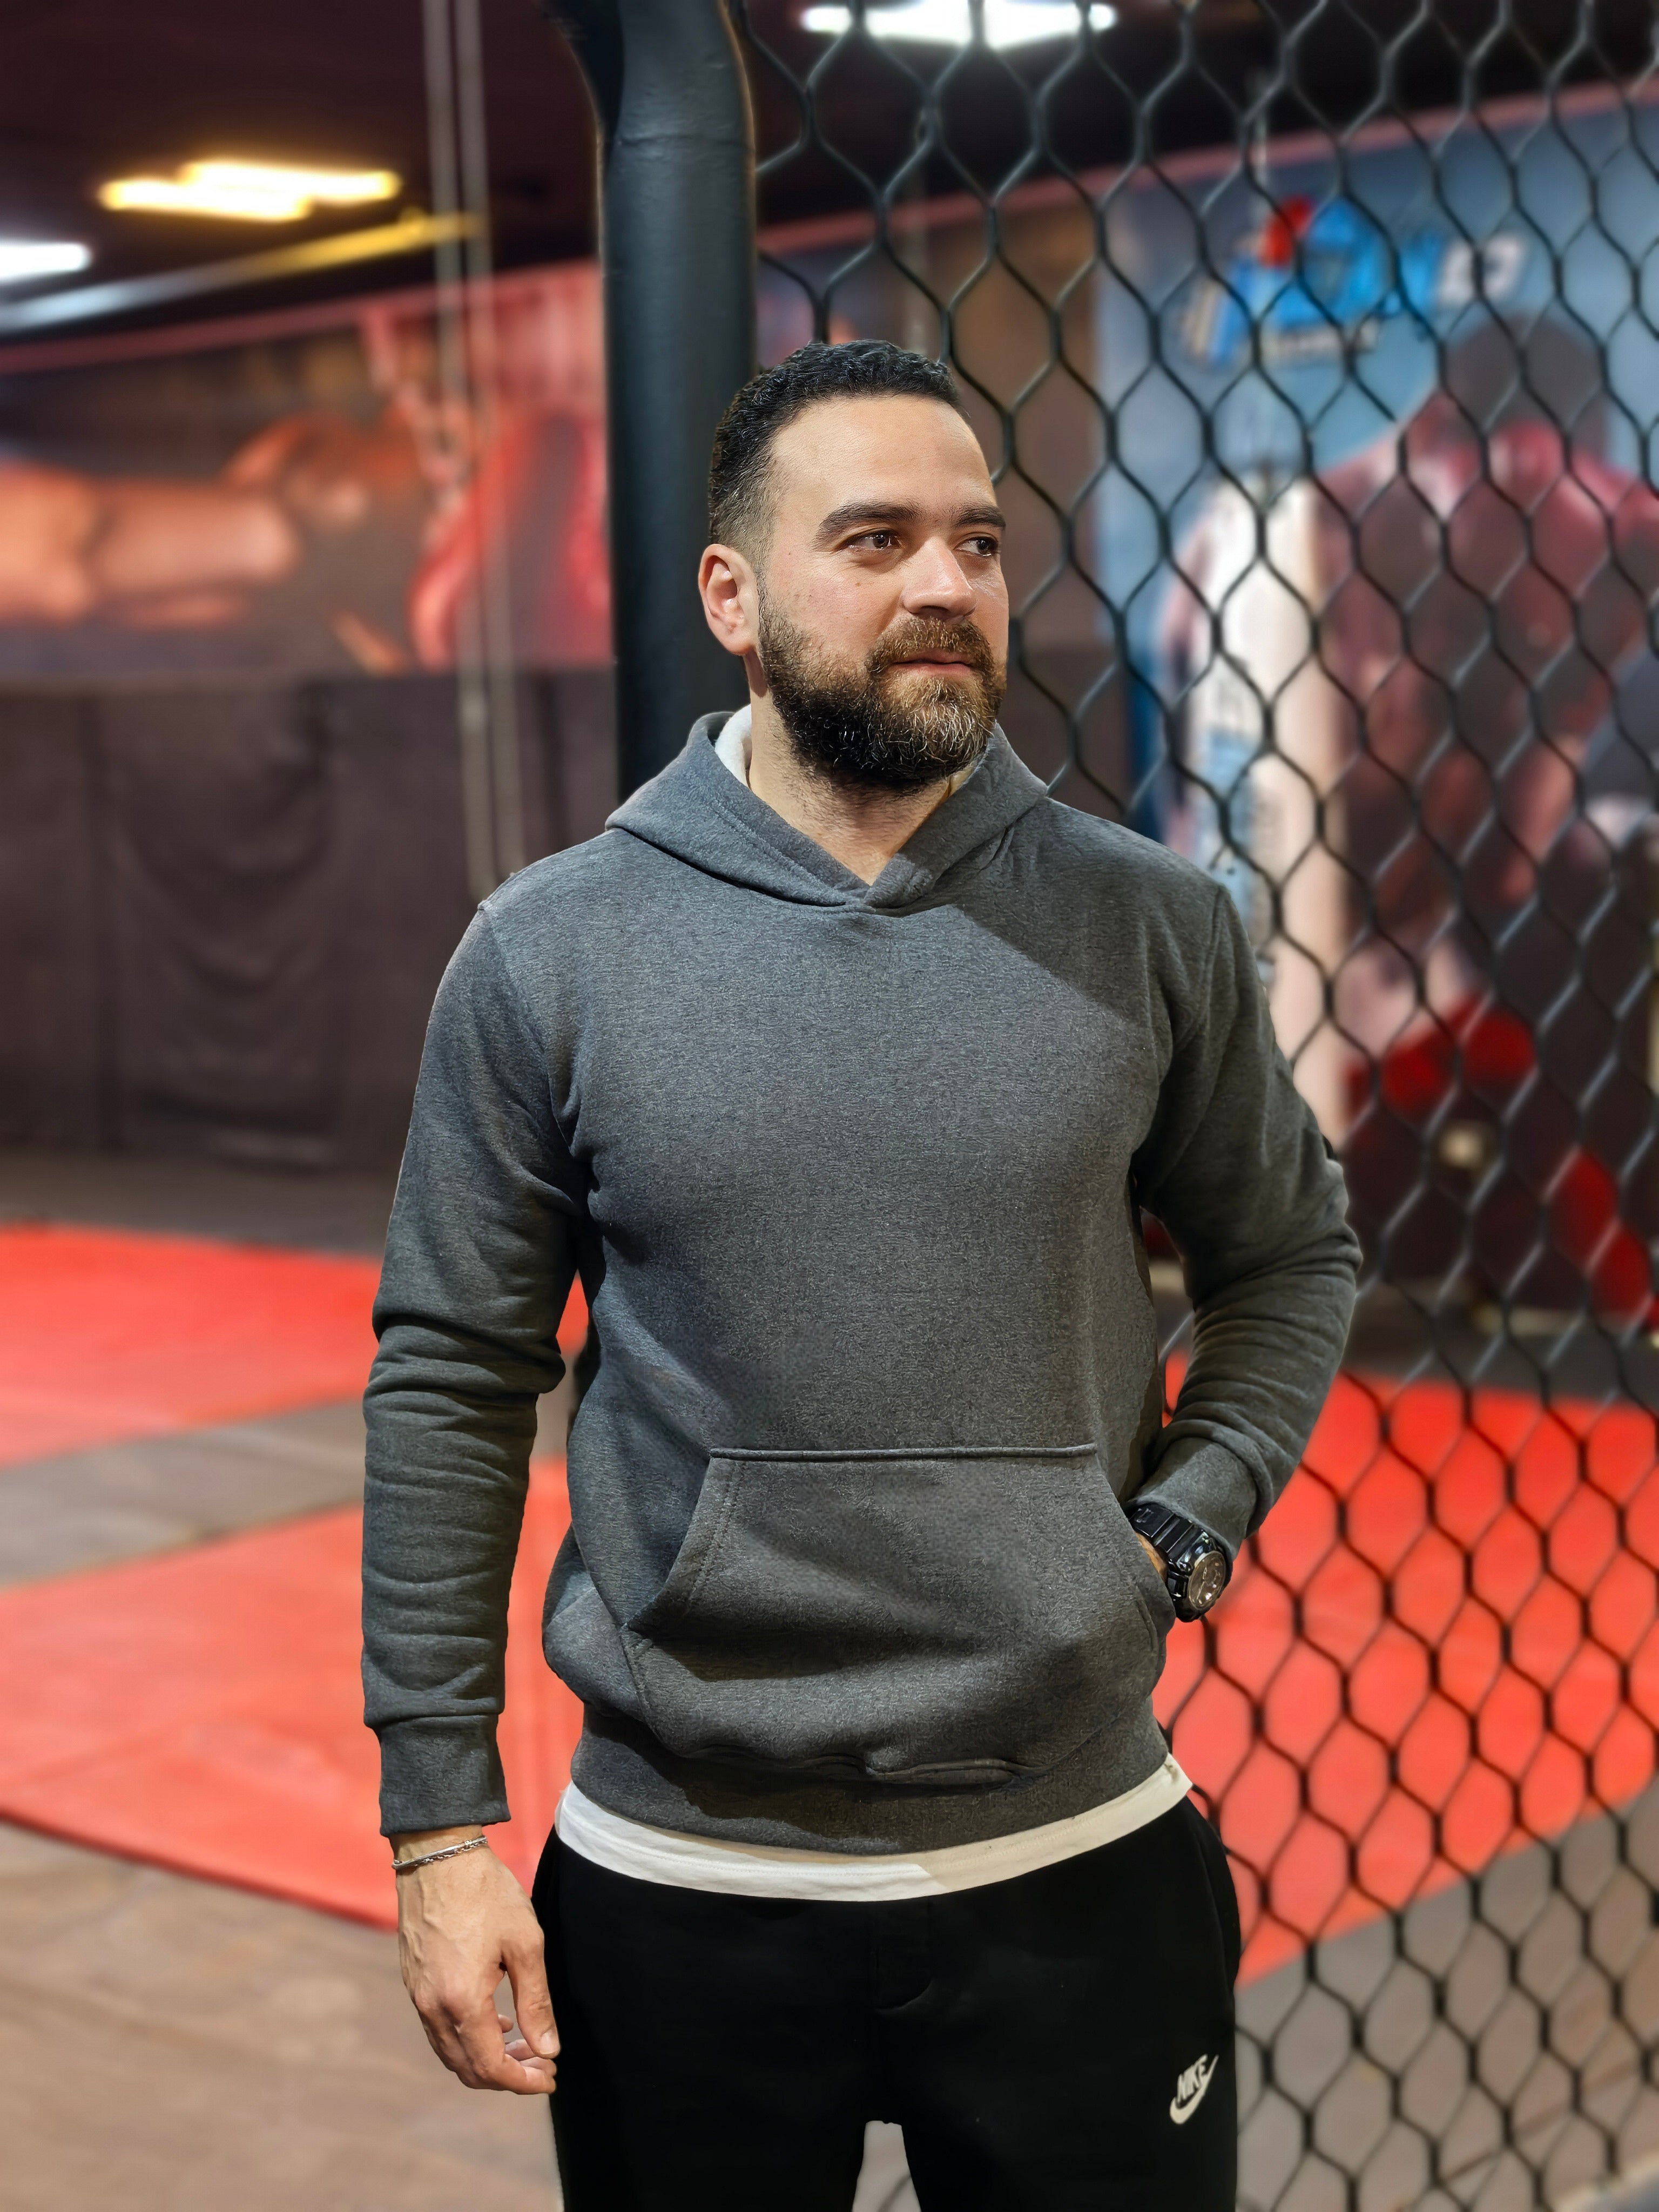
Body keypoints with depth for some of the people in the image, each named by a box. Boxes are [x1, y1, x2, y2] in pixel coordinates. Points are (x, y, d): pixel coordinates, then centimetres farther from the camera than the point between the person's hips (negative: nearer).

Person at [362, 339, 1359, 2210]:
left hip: (1081, 1870, 1)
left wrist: (1188, 1523, -3)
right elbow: (450, 1384, -1)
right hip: (678, 1902, -1)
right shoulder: (551, 953, -4)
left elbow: (1288, 1256, 13)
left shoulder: (1151, 929, -1)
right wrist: (441, 1820, -2)